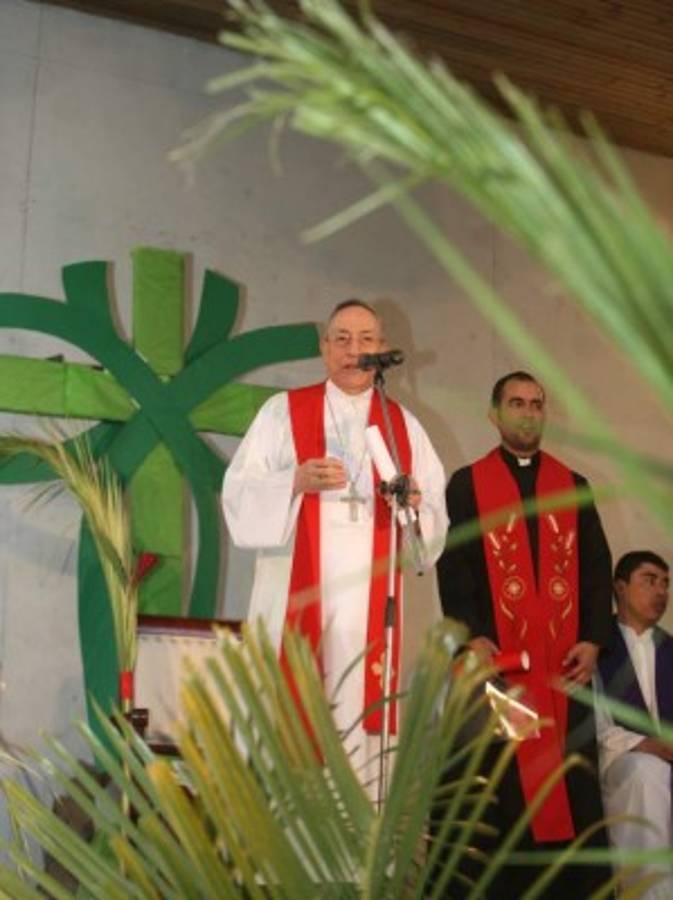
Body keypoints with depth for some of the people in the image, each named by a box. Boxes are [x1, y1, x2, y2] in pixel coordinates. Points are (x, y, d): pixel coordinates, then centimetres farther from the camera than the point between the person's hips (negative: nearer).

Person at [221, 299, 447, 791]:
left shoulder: (405, 426, 14)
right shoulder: (283, 411, 9)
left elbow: (437, 520, 10)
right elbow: (239, 493, 1)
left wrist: (414, 505, -11)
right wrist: (296, 481, -16)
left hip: (369, 598, 2)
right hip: (294, 593, -1)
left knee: (359, 721, -2)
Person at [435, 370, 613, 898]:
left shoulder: (574, 487, 15)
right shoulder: (466, 486, 7)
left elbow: (599, 569, 9)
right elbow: (453, 570, -2)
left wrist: (594, 639, -5)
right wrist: (471, 636, -16)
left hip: (566, 661, 2)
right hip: (498, 658, -2)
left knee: (576, 788, 1)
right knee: (505, 789, 0)